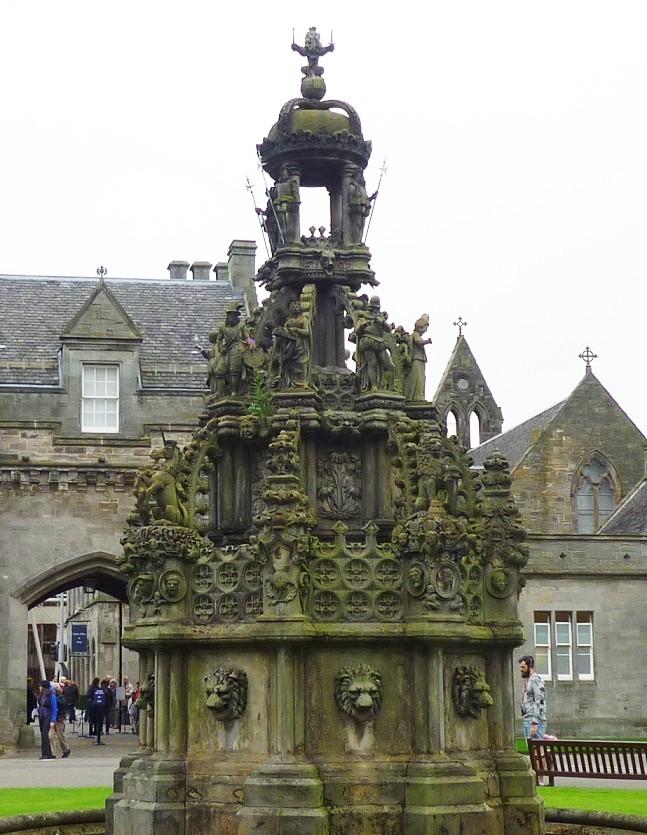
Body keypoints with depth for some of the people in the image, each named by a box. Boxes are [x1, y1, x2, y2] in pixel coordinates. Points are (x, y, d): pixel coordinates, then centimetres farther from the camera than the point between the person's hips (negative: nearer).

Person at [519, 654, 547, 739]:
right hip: (527, 720, 10)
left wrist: (535, 722, -24)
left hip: (535, 721, -10)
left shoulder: (536, 679, -9)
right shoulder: (526, 680, 21)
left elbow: (539, 701, -18)